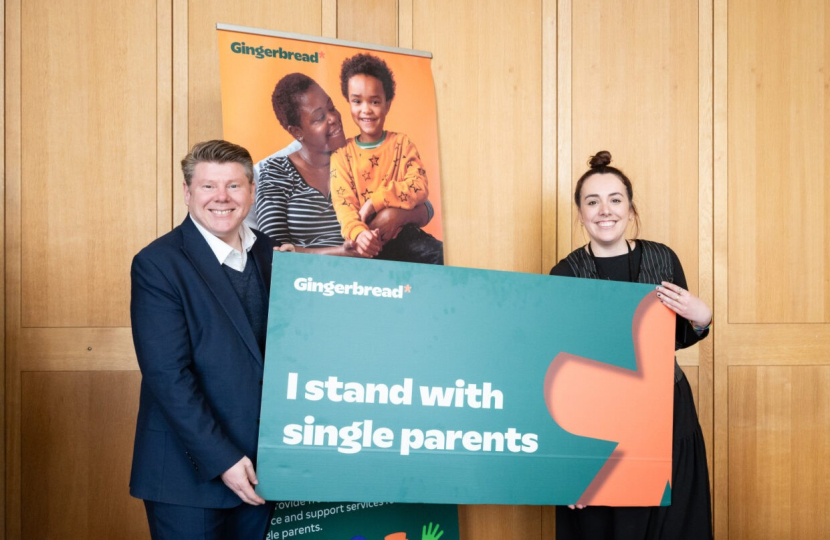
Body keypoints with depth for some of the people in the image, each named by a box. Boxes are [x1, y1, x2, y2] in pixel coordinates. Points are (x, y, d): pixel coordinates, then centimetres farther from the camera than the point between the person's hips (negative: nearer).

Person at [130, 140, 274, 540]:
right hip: (190, 471, -5)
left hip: (261, 463, 5)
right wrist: (221, 460, -18)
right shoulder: (156, 263, -11)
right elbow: (167, 376, -16)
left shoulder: (270, 253, 7)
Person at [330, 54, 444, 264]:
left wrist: (375, 201, -15)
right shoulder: (342, 153, 7)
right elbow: (343, 202, -6)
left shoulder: (402, 143, 10)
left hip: (401, 233, 1)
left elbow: (420, 187, -4)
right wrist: (357, 233, -28)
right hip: (364, 241, -1)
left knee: (436, 252, -25)